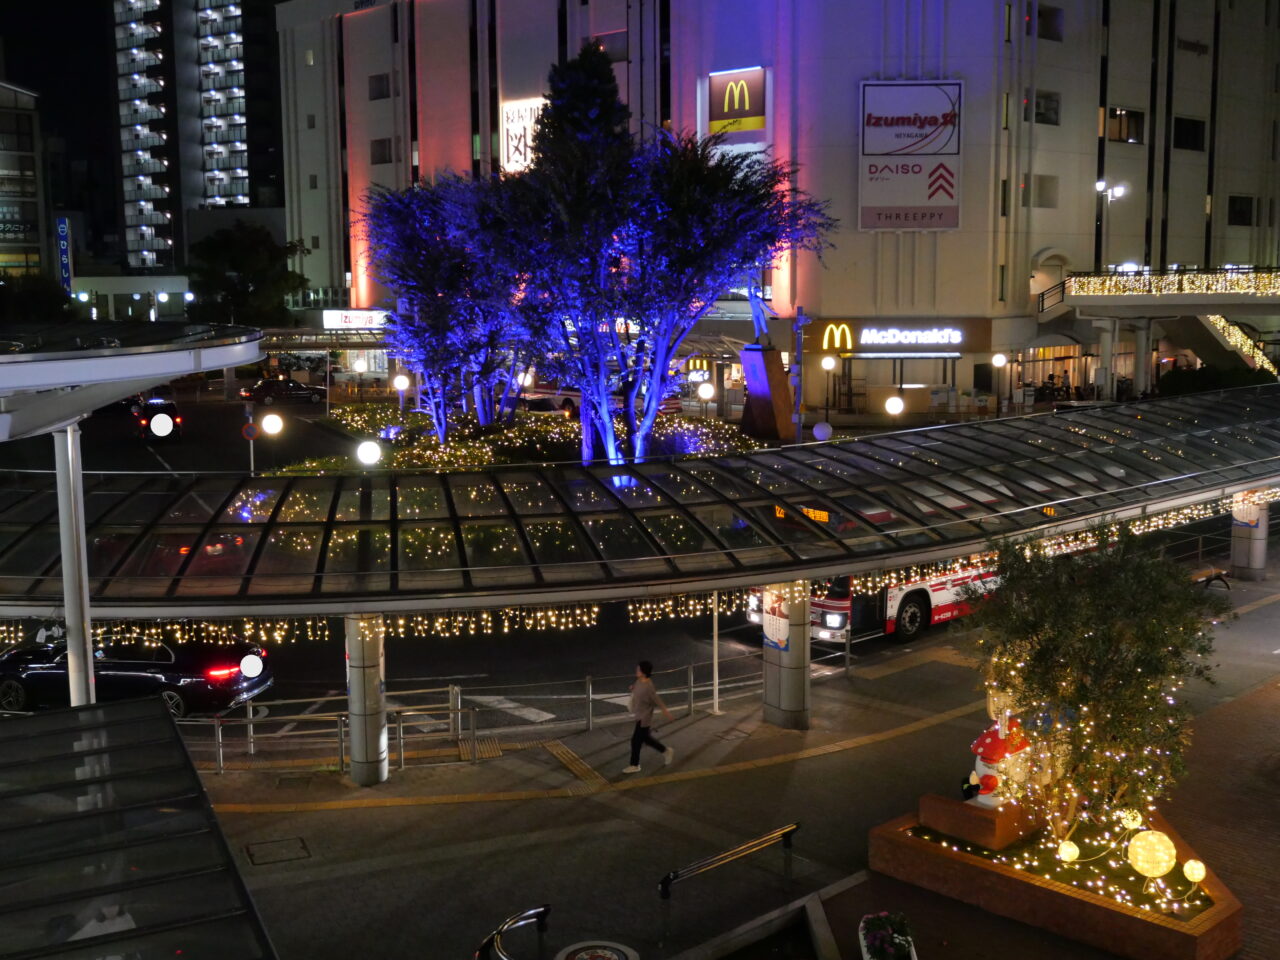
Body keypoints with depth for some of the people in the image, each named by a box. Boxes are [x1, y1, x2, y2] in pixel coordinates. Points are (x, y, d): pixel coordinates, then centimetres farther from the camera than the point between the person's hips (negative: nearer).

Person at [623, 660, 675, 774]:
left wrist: (667, 714, -11)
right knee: (645, 738, 21)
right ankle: (666, 751, 37)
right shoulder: (639, 681, -3)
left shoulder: (648, 687, -28)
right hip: (639, 716, 9)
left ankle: (634, 765, 16)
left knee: (636, 741, 1)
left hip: (644, 718, -9)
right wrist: (633, 688, 0)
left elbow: (658, 701, -20)